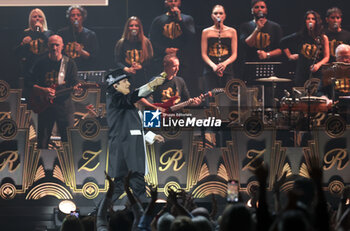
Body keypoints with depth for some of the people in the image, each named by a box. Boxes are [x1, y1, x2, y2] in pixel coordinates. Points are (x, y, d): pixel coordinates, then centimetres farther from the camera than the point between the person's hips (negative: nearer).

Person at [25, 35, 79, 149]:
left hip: (64, 106, -1)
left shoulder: (69, 63, 3)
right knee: (42, 143, 5)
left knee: (68, 140, -3)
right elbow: (29, 83, 3)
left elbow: (73, 83, 3)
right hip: (44, 105, 1)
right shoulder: (41, 63, 3)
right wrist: (43, 90, -13)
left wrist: (75, 87, -22)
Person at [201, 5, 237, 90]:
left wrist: (225, 63, -14)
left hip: (227, 71, 0)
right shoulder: (206, 32, 10)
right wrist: (213, 66, -13)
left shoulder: (231, 31, 11)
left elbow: (234, 54, 6)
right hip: (210, 71, 0)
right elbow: (204, 54, 5)